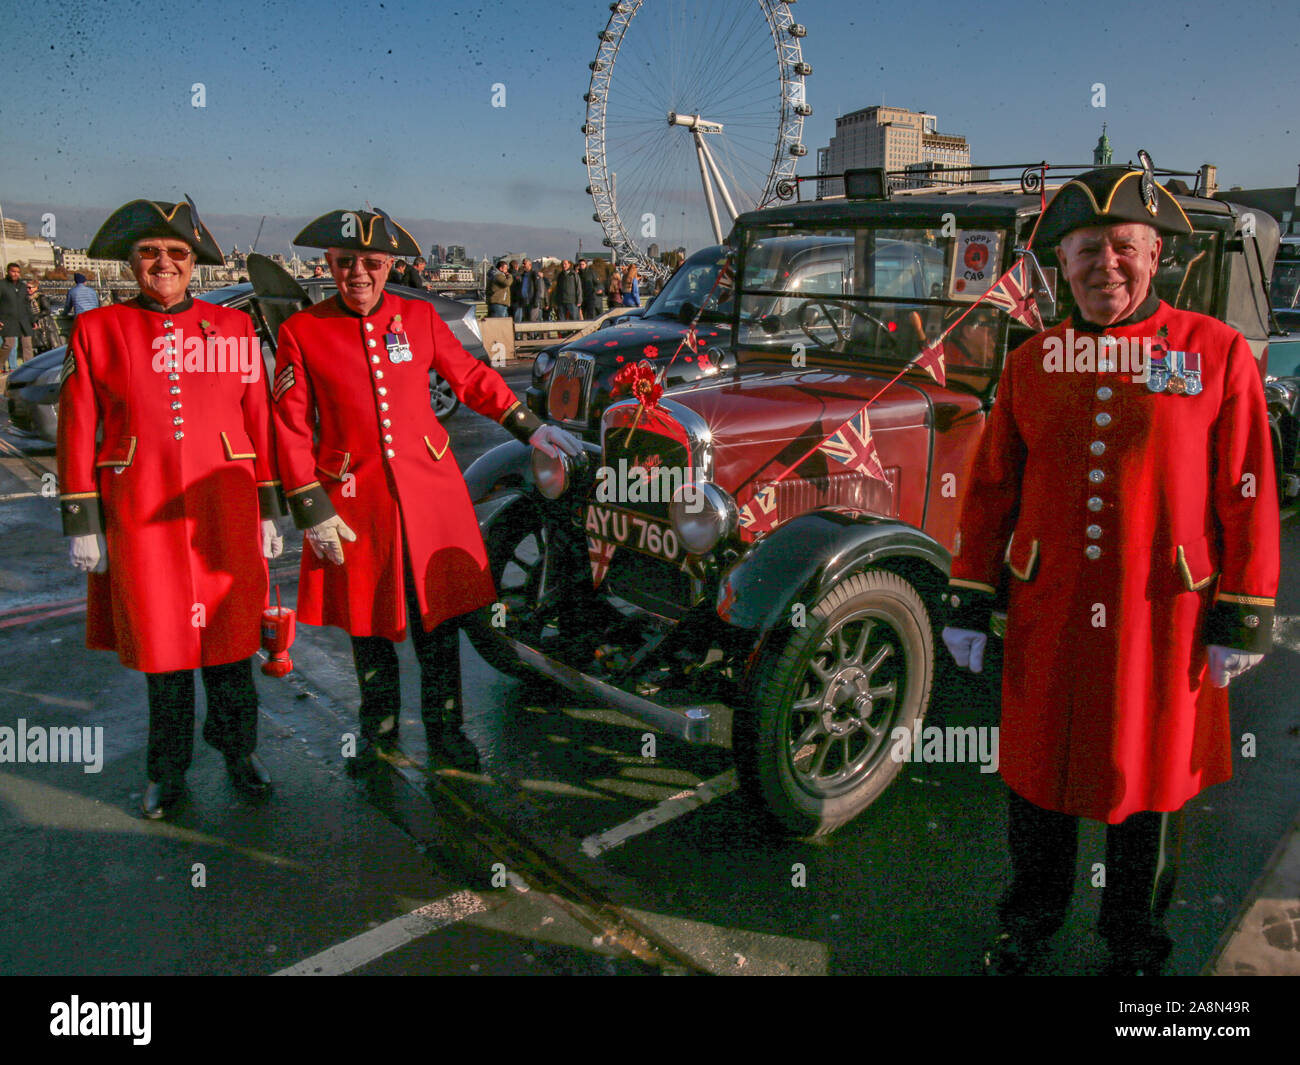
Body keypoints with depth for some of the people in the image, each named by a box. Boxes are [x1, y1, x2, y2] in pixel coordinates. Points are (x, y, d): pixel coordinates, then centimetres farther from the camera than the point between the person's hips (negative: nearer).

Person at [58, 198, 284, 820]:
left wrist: (269, 510, 4)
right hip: (141, 511, 0)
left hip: (224, 506, 1)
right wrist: (82, 522, -3)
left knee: (230, 632, 7)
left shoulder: (234, 326, 6)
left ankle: (238, 752, 28)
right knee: (159, 638, 8)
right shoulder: (94, 330, 3)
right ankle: (168, 772, 26)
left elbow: (259, 420, 6)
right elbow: (77, 431, 2)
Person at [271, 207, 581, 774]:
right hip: (355, 501, -1)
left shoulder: (418, 316, 3)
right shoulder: (301, 332, -3)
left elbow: (471, 377, 11)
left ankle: (444, 730, 27)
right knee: (367, 620, 13)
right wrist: (311, 511, -7)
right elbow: (291, 428, -3)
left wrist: (531, 427, 6)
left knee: (438, 617, 8)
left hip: (430, 492, 1)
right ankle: (380, 732, 34)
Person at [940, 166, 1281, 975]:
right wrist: (969, 602, 3)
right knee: (1038, 773, 15)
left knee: (1148, 784, 14)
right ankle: (1031, 922, 40)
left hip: (1162, 620, -2)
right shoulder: (1030, 363, 4)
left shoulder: (1218, 352, -3)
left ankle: (1137, 945, 38)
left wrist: (1245, 618, -6)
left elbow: (1249, 494, -3)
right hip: (1048, 617, 2)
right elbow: (991, 489, 5)